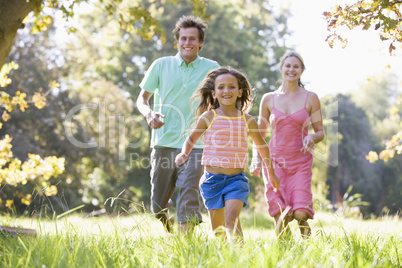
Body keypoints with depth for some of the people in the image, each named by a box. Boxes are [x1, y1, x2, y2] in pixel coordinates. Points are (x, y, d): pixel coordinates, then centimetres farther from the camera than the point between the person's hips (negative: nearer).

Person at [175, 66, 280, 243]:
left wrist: (271, 172, 27)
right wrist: (184, 154, -9)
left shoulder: (247, 121, 4)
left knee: (232, 219, -22)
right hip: (212, 179, 1)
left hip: (236, 179, -1)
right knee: (218, 230, 7)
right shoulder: (208, 117, 0)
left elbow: (262, 146, 19)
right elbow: (192, 139, 12)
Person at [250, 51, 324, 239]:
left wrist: (312, 138, -17)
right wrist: (256, 158, -2)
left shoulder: (311, 98, 4)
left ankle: (307, 242, 19)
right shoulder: (269, 99, 7)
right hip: (275, 160, 1)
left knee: (300, 213, -16)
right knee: (280, 216, -10)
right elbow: (259, 134, 13)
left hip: (300, 162, -1)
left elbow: (320, 132, 6)